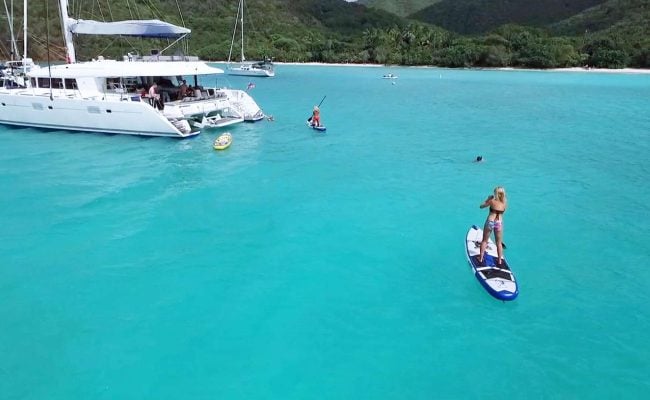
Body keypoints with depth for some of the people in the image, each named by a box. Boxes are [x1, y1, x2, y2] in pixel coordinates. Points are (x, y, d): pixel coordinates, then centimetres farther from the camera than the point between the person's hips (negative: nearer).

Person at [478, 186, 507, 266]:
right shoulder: (505, 203, -1)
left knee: (484, 241, 13)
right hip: (499, 223, 2)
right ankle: (499, 260, 21)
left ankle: (481, 258, 18)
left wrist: (488, 199, 11)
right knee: (499, 243, 15)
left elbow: (481, 206, 1)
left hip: (490, 222, -2)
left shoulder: (492, 201, -11)